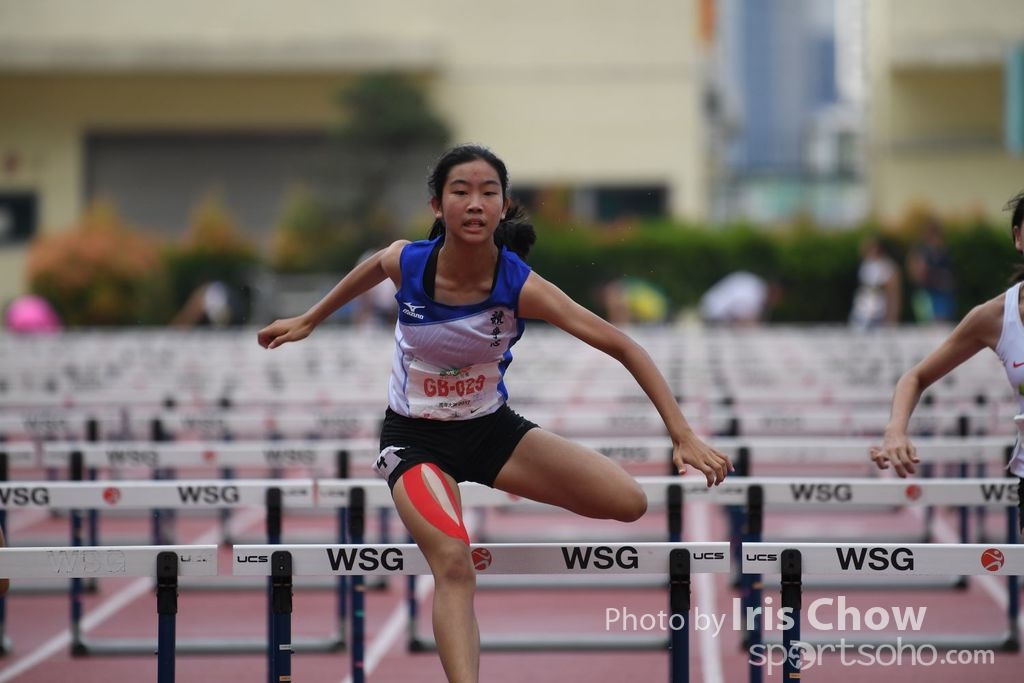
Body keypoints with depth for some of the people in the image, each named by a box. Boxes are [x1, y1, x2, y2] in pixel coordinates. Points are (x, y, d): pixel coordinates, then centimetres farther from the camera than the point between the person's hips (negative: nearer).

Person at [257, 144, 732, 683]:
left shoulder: (520, 287, -24)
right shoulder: (406, 263, -20)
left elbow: (623, 347, -25)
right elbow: (370, 269, 7)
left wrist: (682, 435, -32)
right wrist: (307, 321, 20)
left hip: (491, 428, 2)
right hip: (415, 437, -2)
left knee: (628, 502, -13)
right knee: (453, 565, -28)